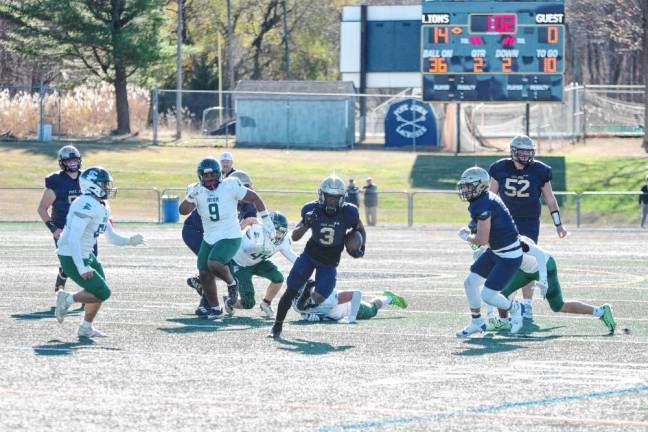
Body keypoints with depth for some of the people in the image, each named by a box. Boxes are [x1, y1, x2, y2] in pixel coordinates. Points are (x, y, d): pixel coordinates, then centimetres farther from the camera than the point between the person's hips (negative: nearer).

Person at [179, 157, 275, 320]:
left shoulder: (231, 186, -11)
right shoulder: (197, 191, -1)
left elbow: (254, 198, 0)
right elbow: (183, 210, -13)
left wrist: (266, 220, 0)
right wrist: (190, 197, -31)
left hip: (230, 238, -5)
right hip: (209, 239, 5)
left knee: (214, 264, -27)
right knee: (204, 275, 6)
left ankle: (232, 284, 3)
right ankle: (214, 308, 24)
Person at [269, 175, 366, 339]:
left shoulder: (348, 213, -20)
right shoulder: (312, 210, -18)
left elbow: (360, 229, 3)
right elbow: (294, 237, -14)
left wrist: (361, 247, -14)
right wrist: (306, 224, -33)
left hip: (330, 262, 0)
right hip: (310, 255, 0)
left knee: (319, 298, -12)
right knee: (291, 290, -7)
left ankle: (308, 294, 27)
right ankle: (277, 326, 12)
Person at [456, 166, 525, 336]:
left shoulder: (482, 207, -27)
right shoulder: (487, 198, 3)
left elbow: (481, 240, -23)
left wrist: (466, 236, -4)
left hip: (509, 257, -10)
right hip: (495, 251, 10)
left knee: (488, 295, -6)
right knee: (470, 283, 10)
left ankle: (515, 309, 21)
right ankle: (476, 322, 26)